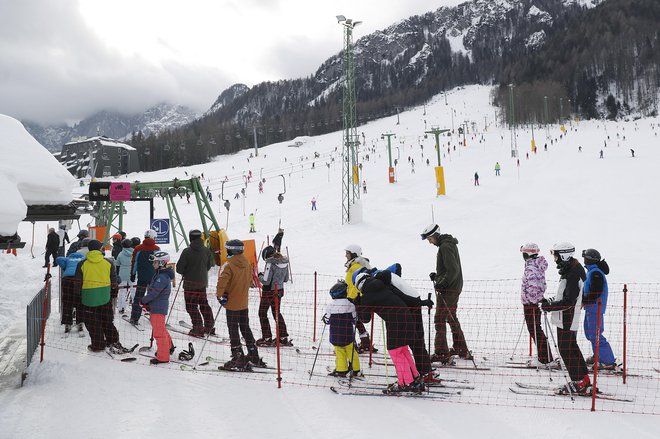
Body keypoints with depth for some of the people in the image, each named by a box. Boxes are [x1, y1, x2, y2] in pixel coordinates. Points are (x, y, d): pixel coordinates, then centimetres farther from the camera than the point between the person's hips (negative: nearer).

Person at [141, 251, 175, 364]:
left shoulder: (162, 277, -22)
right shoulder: (159, 275, 12)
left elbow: (154, 292, -23)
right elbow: (152, 289, 16)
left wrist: (143, 301, -9)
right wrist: (147, 303, 7)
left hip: (158, 308, -11)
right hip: (156, 307, 11)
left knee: (159, 332, -4)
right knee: (160, 329, 25)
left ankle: (163, 357, 3)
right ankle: (169, 347, 43)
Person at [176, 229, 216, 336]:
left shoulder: (187, 251, -17)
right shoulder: (206, 250, -3)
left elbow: (179, 268, -13)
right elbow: (211, 264, 11)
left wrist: (185, 273, 8)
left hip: (190, 283, -5)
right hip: (203, 282, 5)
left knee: (191, 306, 3)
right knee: (204, 304, 19)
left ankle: (198, 328, -1)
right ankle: (209, 326, 25)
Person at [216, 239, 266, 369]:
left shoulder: (228, 265, -17)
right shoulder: (247, 264, 5)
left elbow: (222, 282, -26)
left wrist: (220, 295, -13)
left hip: (232, 303, -7)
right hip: (244, 303, 7)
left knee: (233, 330, 1)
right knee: (245, 329, 16)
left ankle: (238, 358, 1)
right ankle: (254, 358, 21)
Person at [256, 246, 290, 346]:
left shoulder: (270, 263, -21)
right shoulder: (285, 262, 1)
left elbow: (266, 281, -21)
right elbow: (286, 279, 9)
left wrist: (260, 276, -2)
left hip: (269, 292, -7)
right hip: (279, 290, 7)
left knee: (262, 313, 8)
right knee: (277, 313, 20)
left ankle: (267, 338, 9)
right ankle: (283, 338, 22)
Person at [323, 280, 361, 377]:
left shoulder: (331, 306, -7)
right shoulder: (350, 305, -8)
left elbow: (327, 320, 1)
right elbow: (354, 319, 1)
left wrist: (324, 318, 21)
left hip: (335, 336, 0)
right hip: (348, 335, 0)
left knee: (339, 352, 9)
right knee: (351, 351, 12)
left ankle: (341, 370, 7)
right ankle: (355, 370, 18)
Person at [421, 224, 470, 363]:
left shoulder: (445, 246, -17)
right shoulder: (449, 243, 15)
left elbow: (453, 270, -24)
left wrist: (442, 283, -21)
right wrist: (437, 275, 12)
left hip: (448, 289, -11)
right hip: (455, 287, 11)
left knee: (440, 319, -9)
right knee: (451, 317, 19)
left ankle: (442, 353, -10)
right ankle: (461, 349, 28)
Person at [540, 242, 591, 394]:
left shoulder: (573, 274, -22)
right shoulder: (570, 270, 12)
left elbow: (569, 301, -25)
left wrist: (551, 306, -21)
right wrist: (549, 301, 14)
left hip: (568, 319, -10)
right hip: (565, 318, 10)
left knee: (567, 350, -3)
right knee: (571, 348, 18)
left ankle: (579, 383, 4)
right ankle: (584, 379, 26)